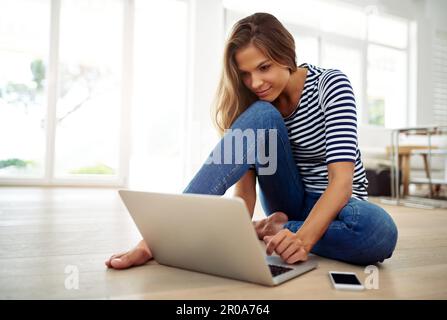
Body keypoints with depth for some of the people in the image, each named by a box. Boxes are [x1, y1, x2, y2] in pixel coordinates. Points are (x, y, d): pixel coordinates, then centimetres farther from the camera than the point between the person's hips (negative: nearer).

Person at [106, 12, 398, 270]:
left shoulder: (331, 84, -17)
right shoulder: (258, 107, -7)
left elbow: (342, 179, -27)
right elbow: (246, 178, -14)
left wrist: (303, 239, -43)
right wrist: (234, 232, -33)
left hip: (334, 202, -1)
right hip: (288, 202, 2)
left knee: (380, 232, -39)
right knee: (261, 116, -28)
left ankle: (272, 229, -19)